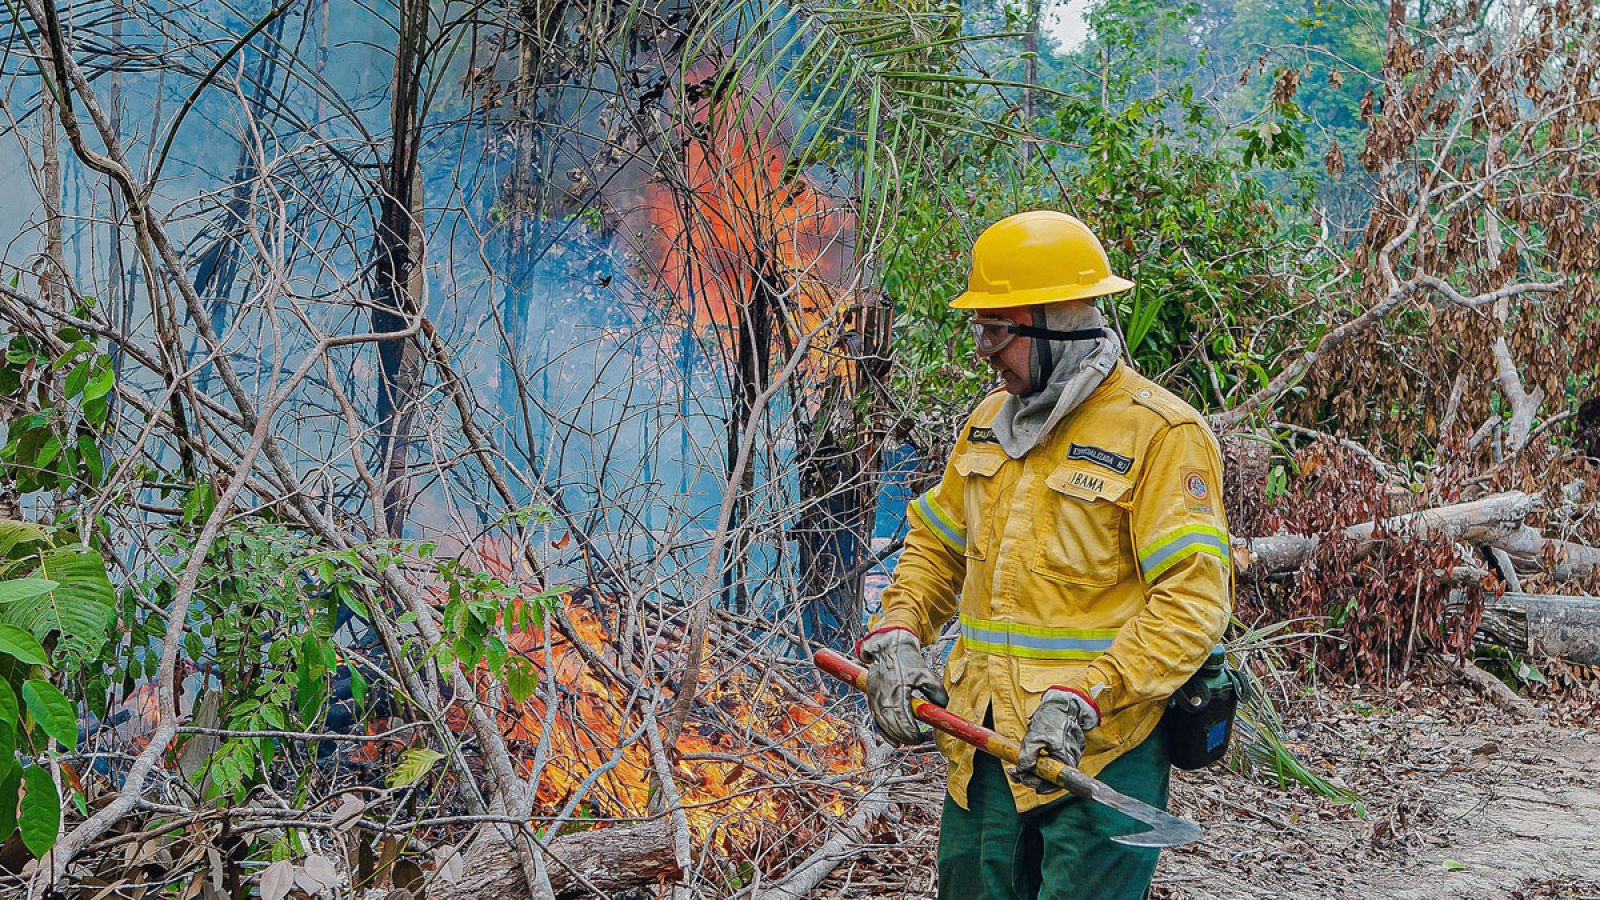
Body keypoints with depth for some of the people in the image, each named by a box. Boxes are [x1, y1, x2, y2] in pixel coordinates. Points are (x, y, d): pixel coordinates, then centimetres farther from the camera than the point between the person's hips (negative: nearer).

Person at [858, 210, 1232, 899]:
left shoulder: (1161, 432, -10)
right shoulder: (989, 422, 13)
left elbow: (1193, 600, -17)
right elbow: (935, 547, 22)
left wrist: (1086, 699, -25)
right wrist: (895, 637, 4)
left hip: (1099, 753, -6)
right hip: (983, 745, 7)